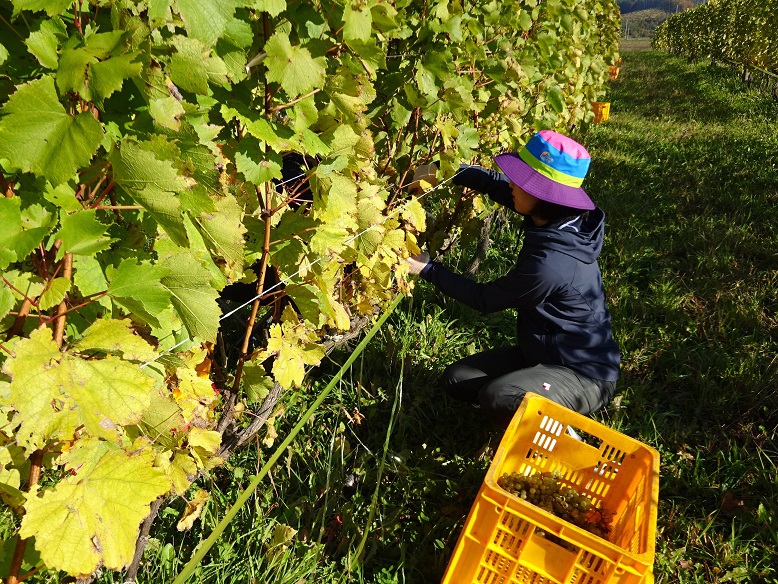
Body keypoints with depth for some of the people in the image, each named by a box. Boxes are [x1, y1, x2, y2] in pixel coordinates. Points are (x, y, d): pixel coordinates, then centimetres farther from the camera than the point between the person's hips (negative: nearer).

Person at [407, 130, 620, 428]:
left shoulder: (549, 264, -34)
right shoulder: (559, 216, -11)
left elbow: (485, 299, -18)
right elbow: (495, 183, 3)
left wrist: (428, 269, -12)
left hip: (584, 373, -8)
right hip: (542, 351, 8)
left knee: (497, 397, -32)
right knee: (456, 379, 2)